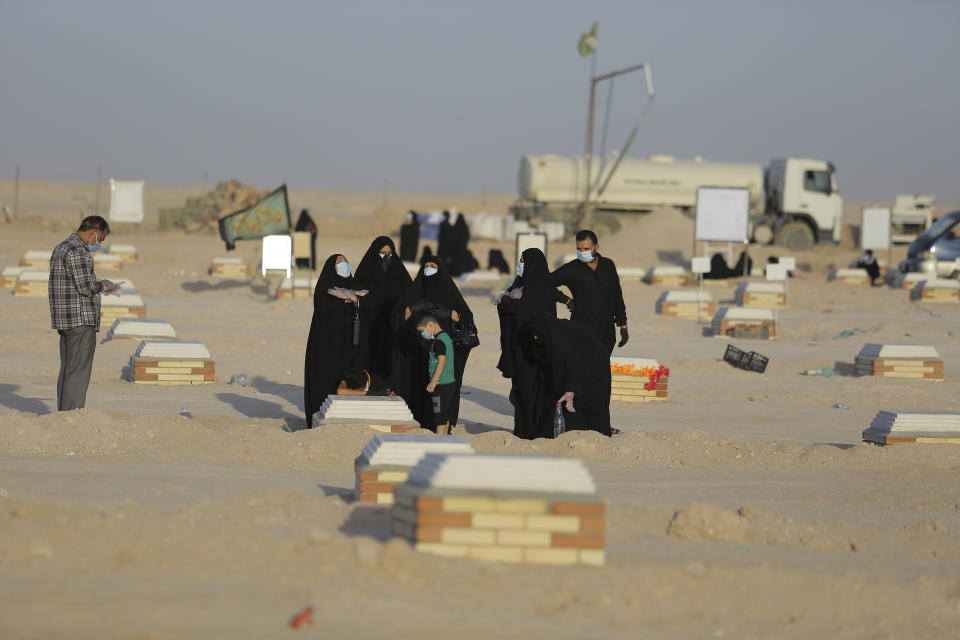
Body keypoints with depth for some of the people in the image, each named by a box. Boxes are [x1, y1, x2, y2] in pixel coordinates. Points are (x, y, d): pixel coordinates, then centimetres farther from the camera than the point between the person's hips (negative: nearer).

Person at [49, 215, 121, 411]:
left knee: (67, 371, 13)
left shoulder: (60, 248, 19)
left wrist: (98, 285, 17)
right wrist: (102, 286, -2)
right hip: (81, 320, -10)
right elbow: (86, 288, -20)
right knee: (78, 372, -9)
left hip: (64, 321, 10)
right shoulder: (77, 251, -15)